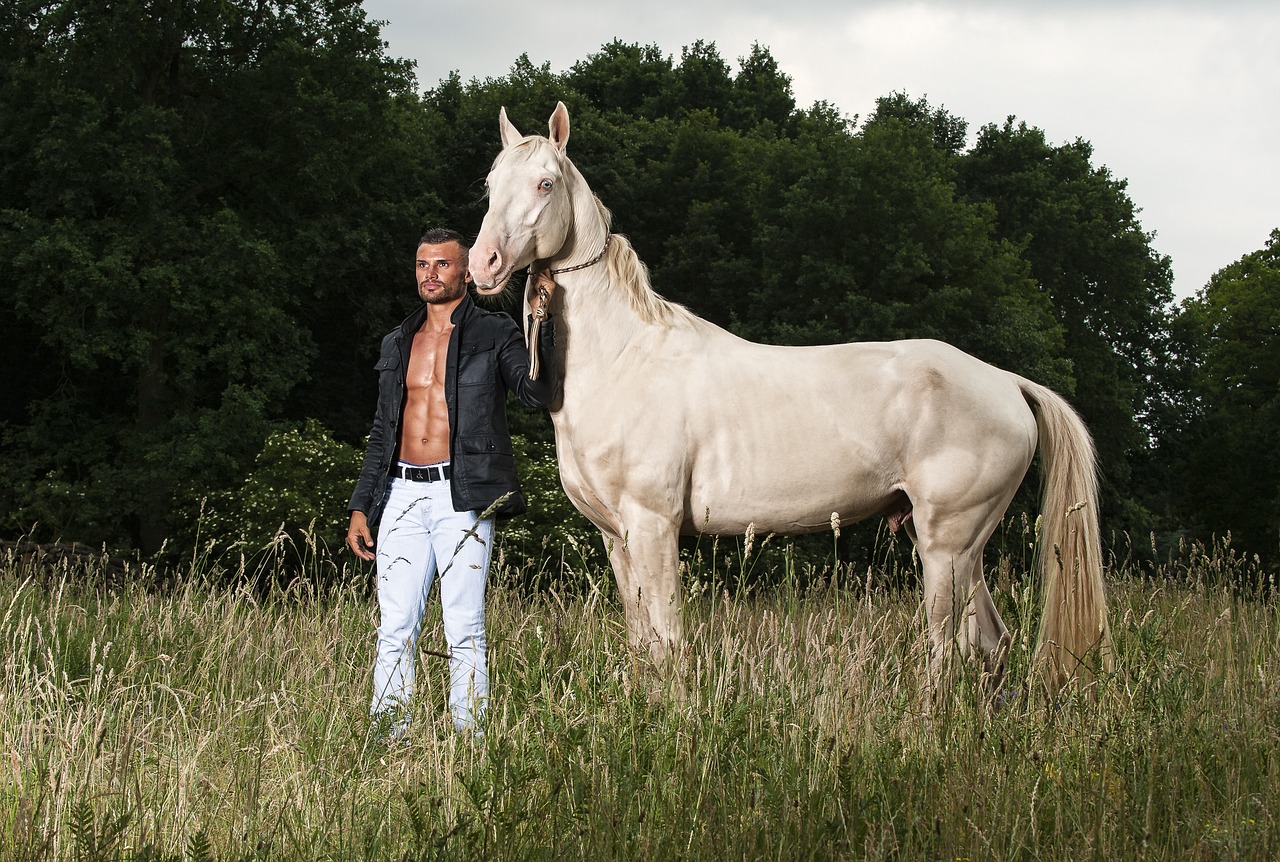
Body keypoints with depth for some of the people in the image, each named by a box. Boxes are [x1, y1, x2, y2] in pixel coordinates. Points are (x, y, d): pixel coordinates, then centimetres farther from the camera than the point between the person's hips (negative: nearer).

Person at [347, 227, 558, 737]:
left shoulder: (493, 334, 4)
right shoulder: (398, 343, 18)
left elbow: (538, 393, -12)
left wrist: (542, 323, -21)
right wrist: (360, 507, 15)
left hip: (462, 497, -4)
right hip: (402, 495, 4)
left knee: (465, 631, -4)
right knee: (395, 629, 1)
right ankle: (389, 738, 6)